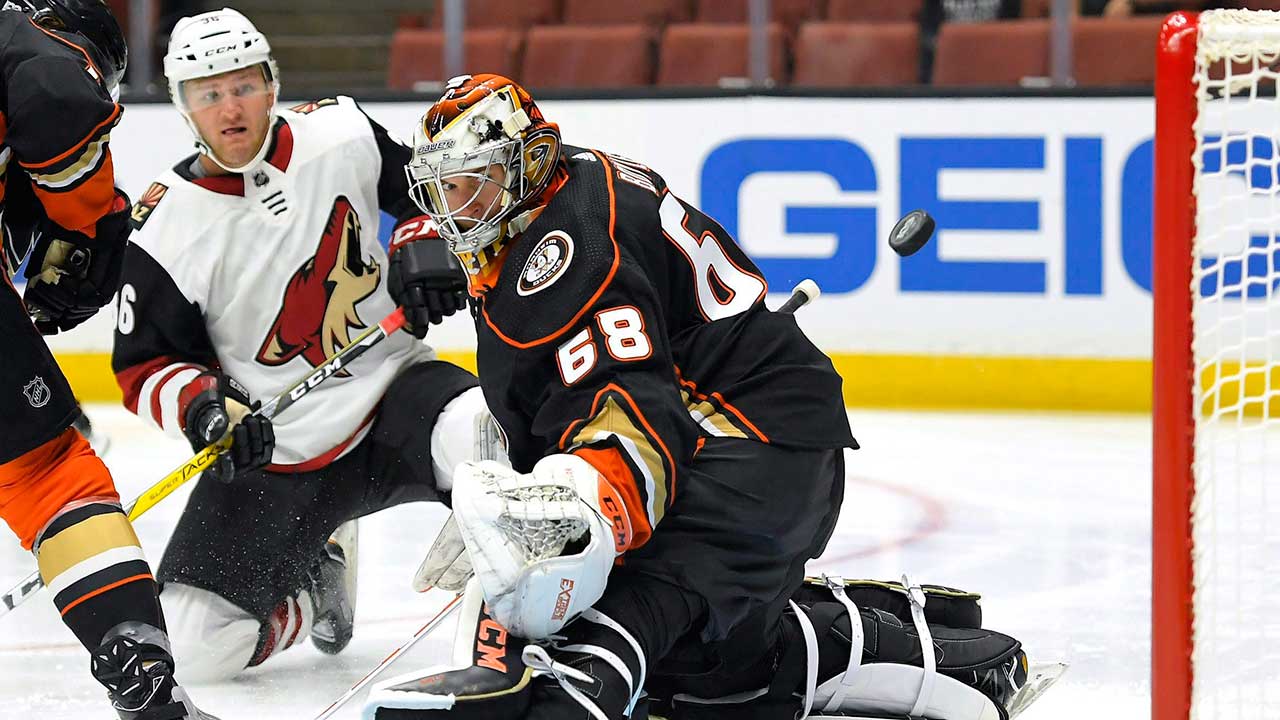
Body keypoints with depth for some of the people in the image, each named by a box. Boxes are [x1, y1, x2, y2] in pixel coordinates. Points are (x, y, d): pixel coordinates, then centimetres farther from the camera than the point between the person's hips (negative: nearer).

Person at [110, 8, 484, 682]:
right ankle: (318, 576, 24)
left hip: (393, 392, 0)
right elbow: (146, 366, -3)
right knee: (198, 644, -10)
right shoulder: (167, 232, -11)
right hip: (272, 452, 0)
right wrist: (203, 407, -22)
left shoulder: (344, 134, -6)